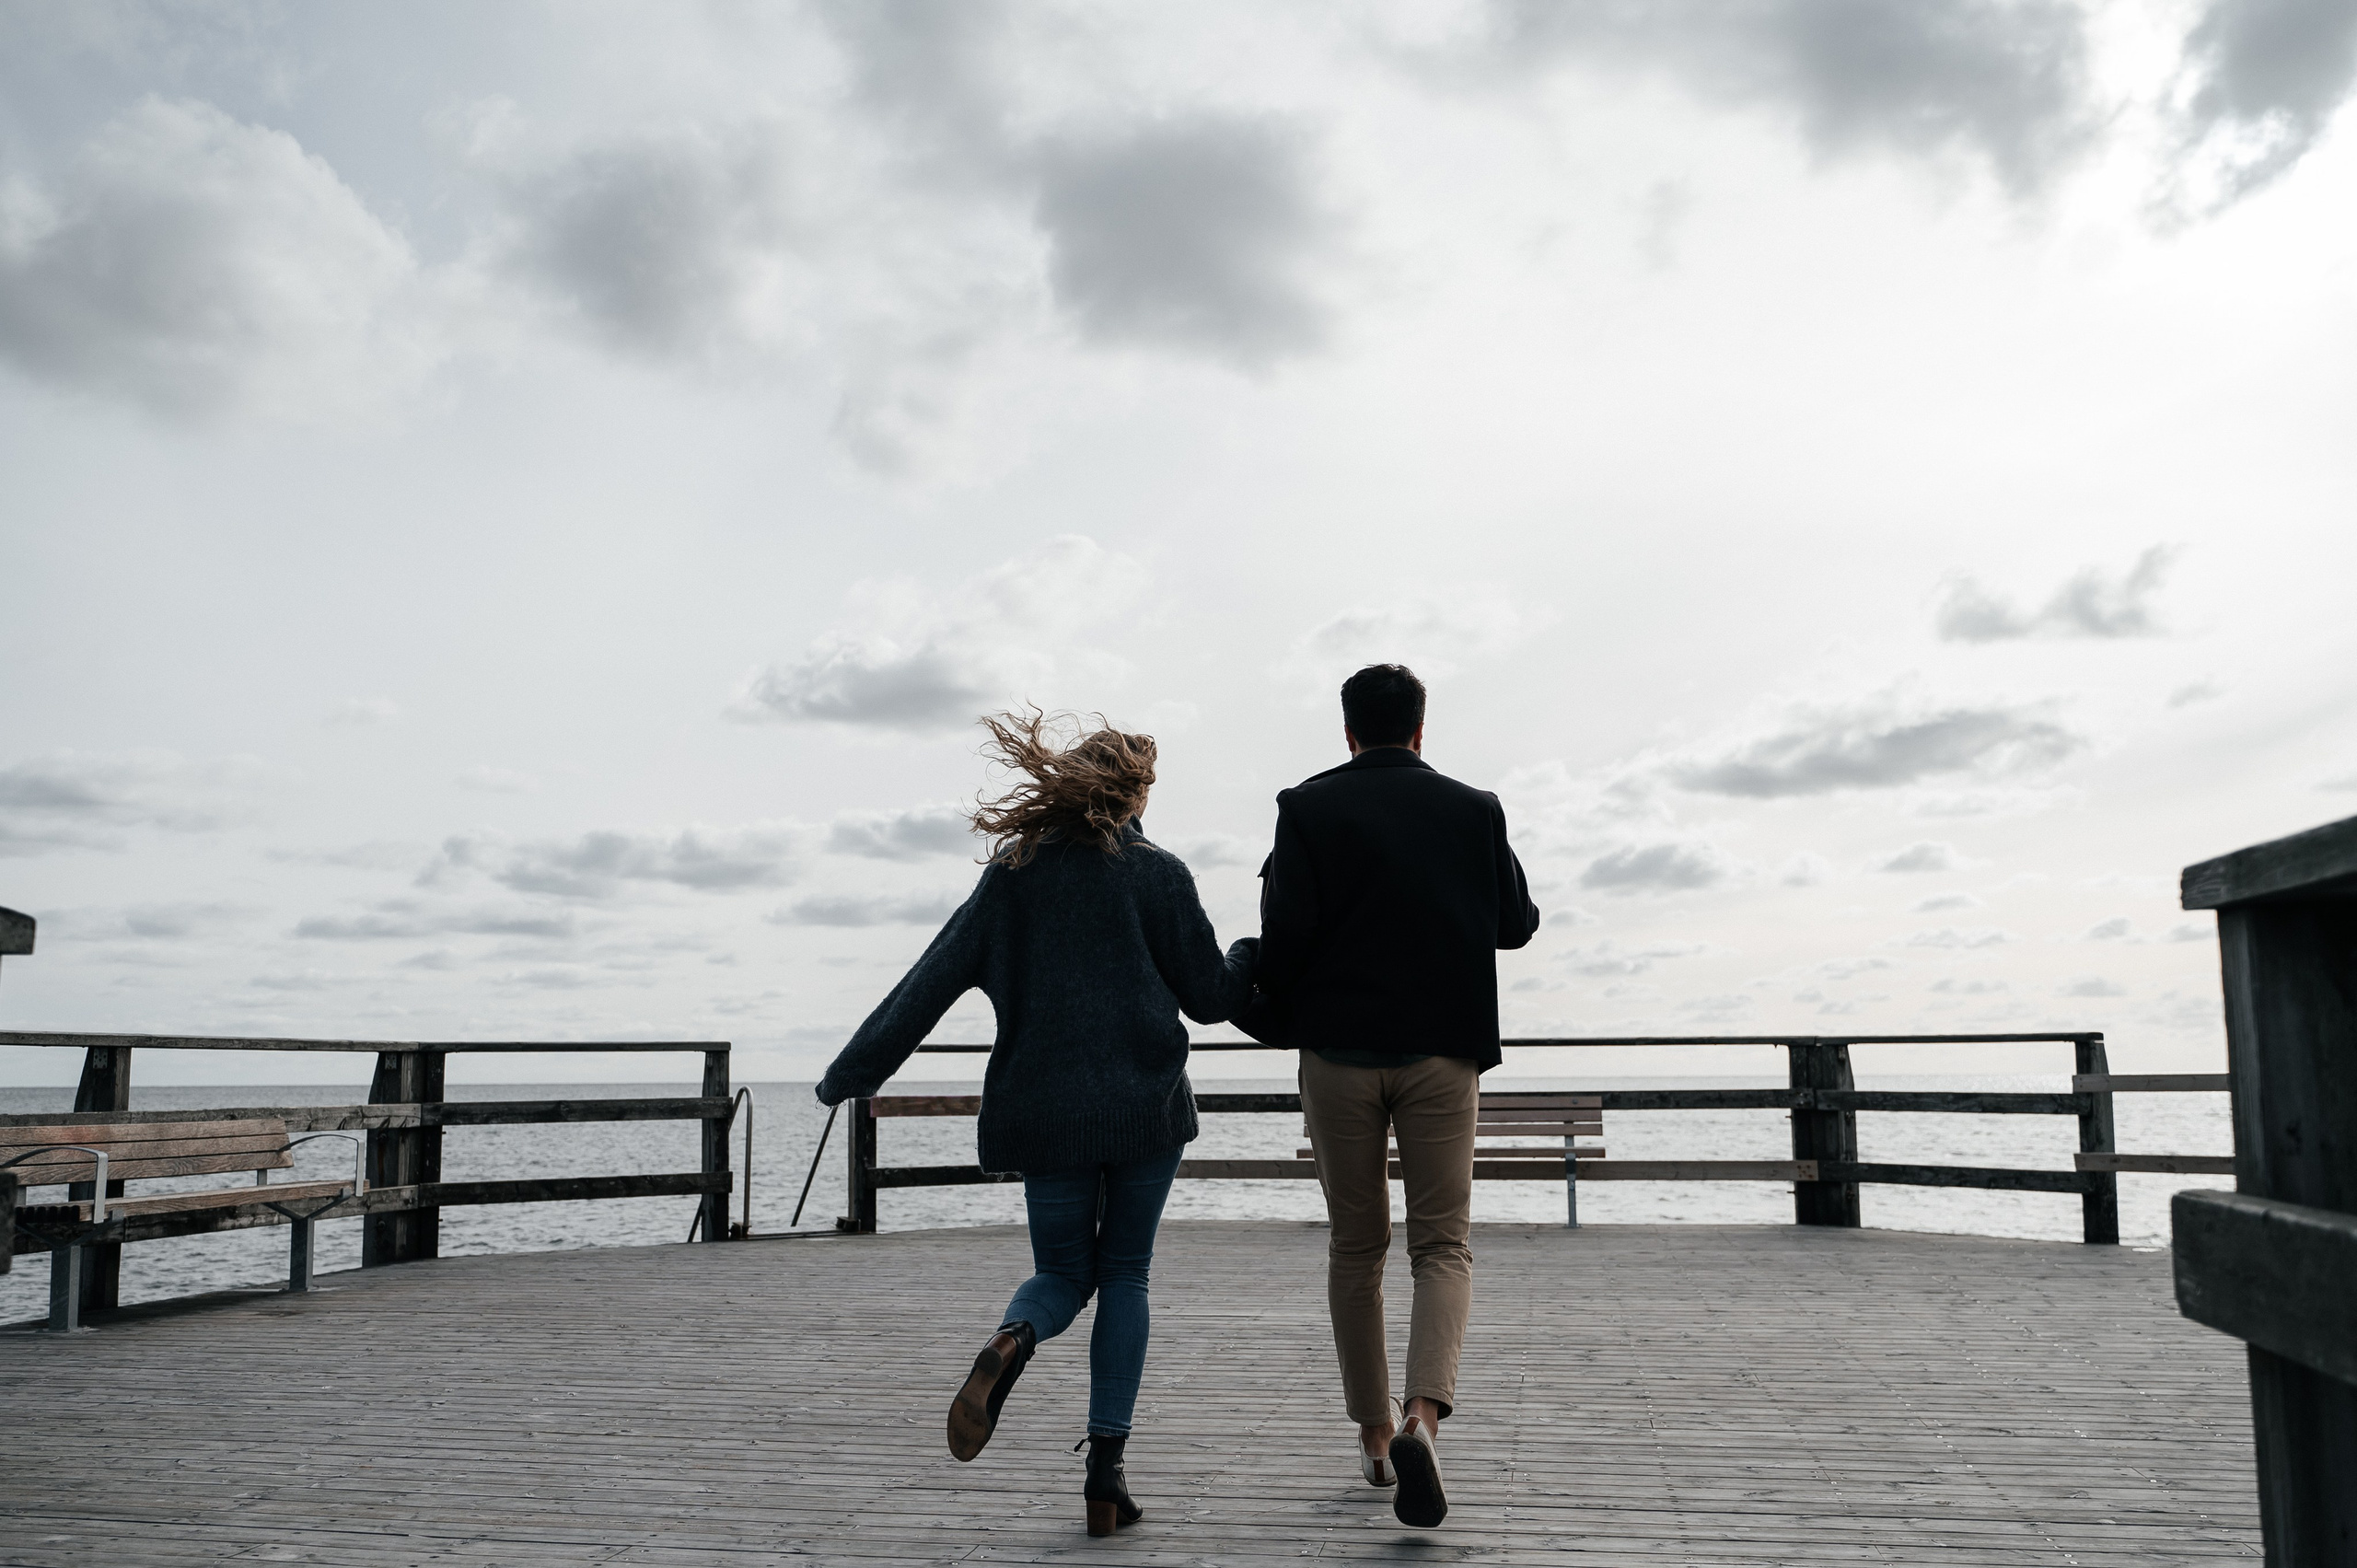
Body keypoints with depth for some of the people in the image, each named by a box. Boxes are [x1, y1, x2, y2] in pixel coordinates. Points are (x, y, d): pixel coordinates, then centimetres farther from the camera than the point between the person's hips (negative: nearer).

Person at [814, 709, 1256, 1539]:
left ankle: (1009, 1343, -19)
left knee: (1062, 1276, 16)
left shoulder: (1013, 875, 3)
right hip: (1146, 1105, -2)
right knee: (1124, 1277, 12)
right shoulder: (1156, 874, -3)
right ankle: (1107, 1470, 5)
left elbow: (931, 981, 1)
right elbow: (1208, 996, 0)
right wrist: (1257, 956, 21)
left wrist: (850, 1073, 6)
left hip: (1046, 1112, 2)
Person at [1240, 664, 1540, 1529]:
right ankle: (1423, 1415, -19)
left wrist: (1272, 1014, 6)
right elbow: (1517, 923, 12)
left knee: (1355, 1246, 13)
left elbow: (1284, 930, -11)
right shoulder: (1473, 810, 3)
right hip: (1443, 1050, 0)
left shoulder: (1308, 808, -3)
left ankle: (1374, 1437, 20)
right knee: (1442, 1242, 4)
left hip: (1339, 1051, 0)